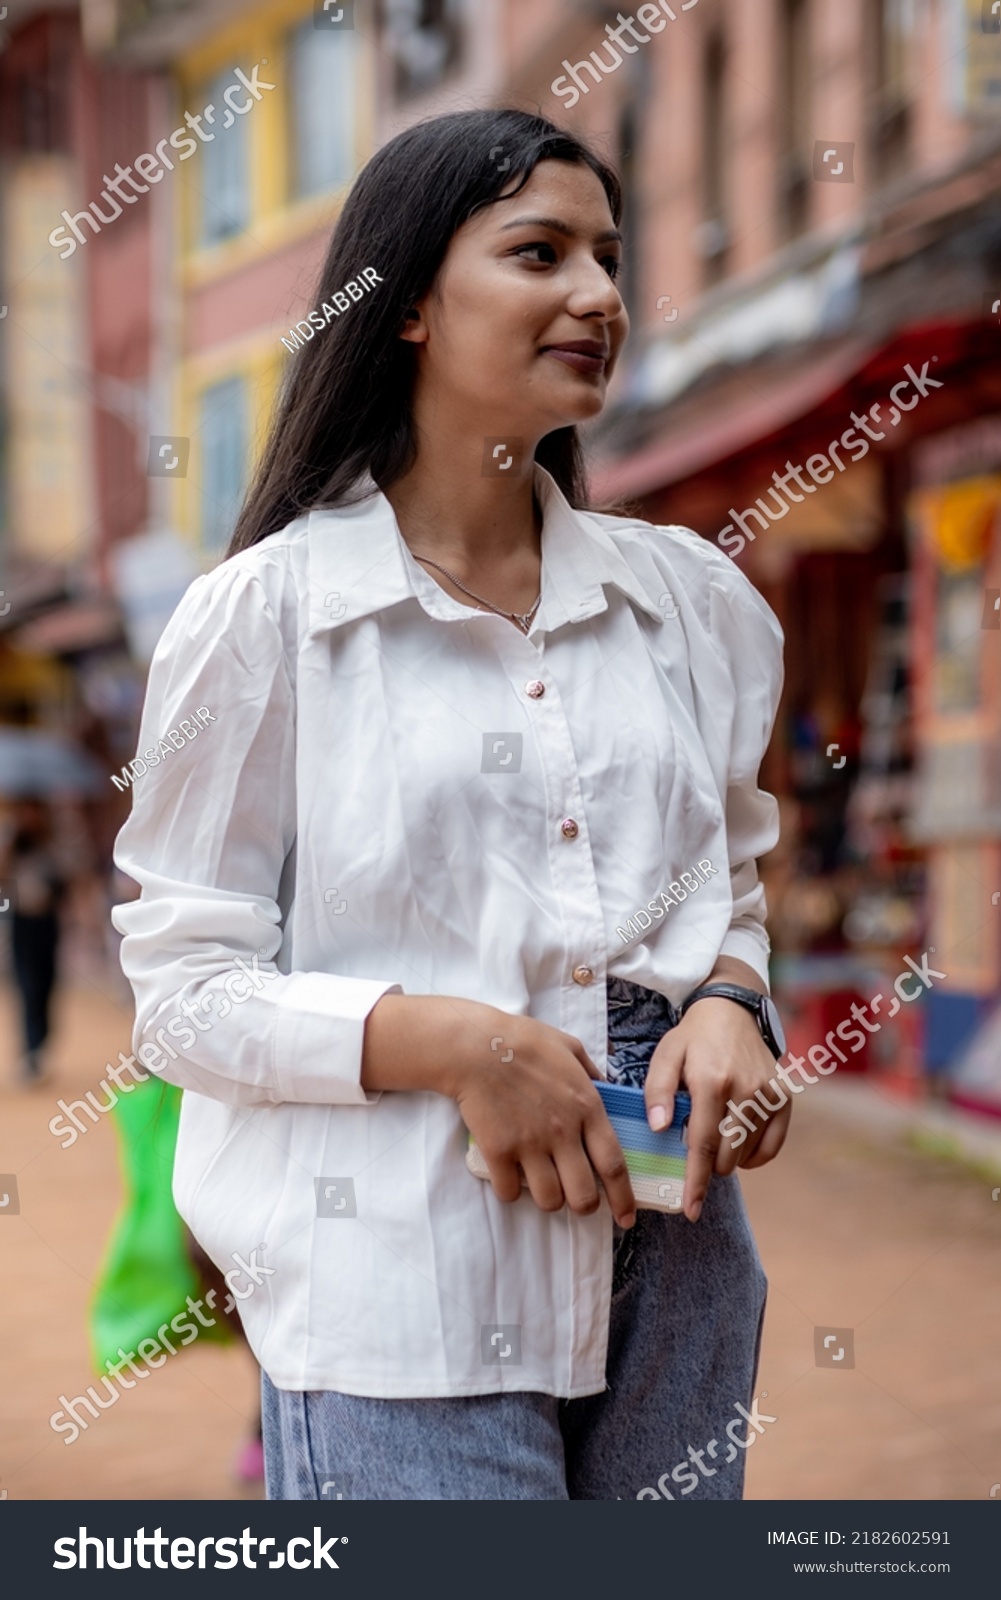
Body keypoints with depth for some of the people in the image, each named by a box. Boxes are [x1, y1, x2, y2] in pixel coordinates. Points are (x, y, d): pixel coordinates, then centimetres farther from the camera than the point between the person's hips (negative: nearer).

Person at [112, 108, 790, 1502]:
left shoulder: (694, 599, 10)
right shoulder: (264, 613, -3)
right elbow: (185, 980, -5)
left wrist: (731, 1008, -4)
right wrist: (451, 1041, -19)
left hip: (672, 1268, 5)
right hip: (403, 1285, -4)